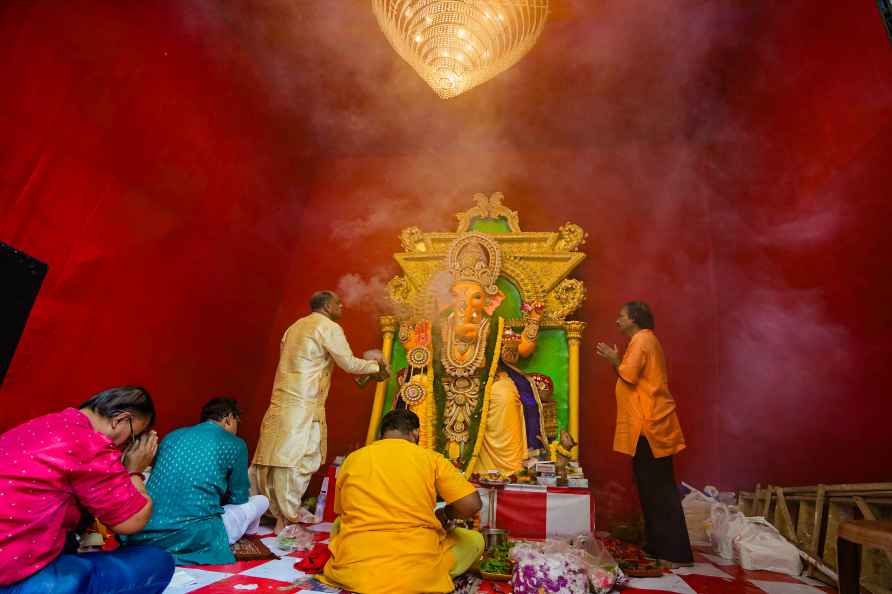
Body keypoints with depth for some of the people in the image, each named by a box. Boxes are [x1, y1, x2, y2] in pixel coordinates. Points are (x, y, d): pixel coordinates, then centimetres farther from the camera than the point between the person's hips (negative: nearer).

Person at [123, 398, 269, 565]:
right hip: (192, 537, -5)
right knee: (260, 501, 16)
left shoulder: (173, 435, 16)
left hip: (143, 536, 6)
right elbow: (238, 498, 12)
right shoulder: (235, 444, 1)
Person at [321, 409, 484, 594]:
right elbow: (471, 505, -7)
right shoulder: (431, 458, 0)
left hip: (352, 572, 3)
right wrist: (443, 515, 14)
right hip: (416, 574, -2)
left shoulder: (352, 459, 8)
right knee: (475, 539, 21)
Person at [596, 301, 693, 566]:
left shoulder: (641, 339, -11)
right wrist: (615, 360, 12)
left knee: (658, 489, -6)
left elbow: (628, 376, -19)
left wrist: (614, 360, -4)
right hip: (649, 425, 10)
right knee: (653, 487, 13)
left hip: (649, 425, -10)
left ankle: (675, 552, -1)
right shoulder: (644, 340, 20)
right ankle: (659, 546, 21)